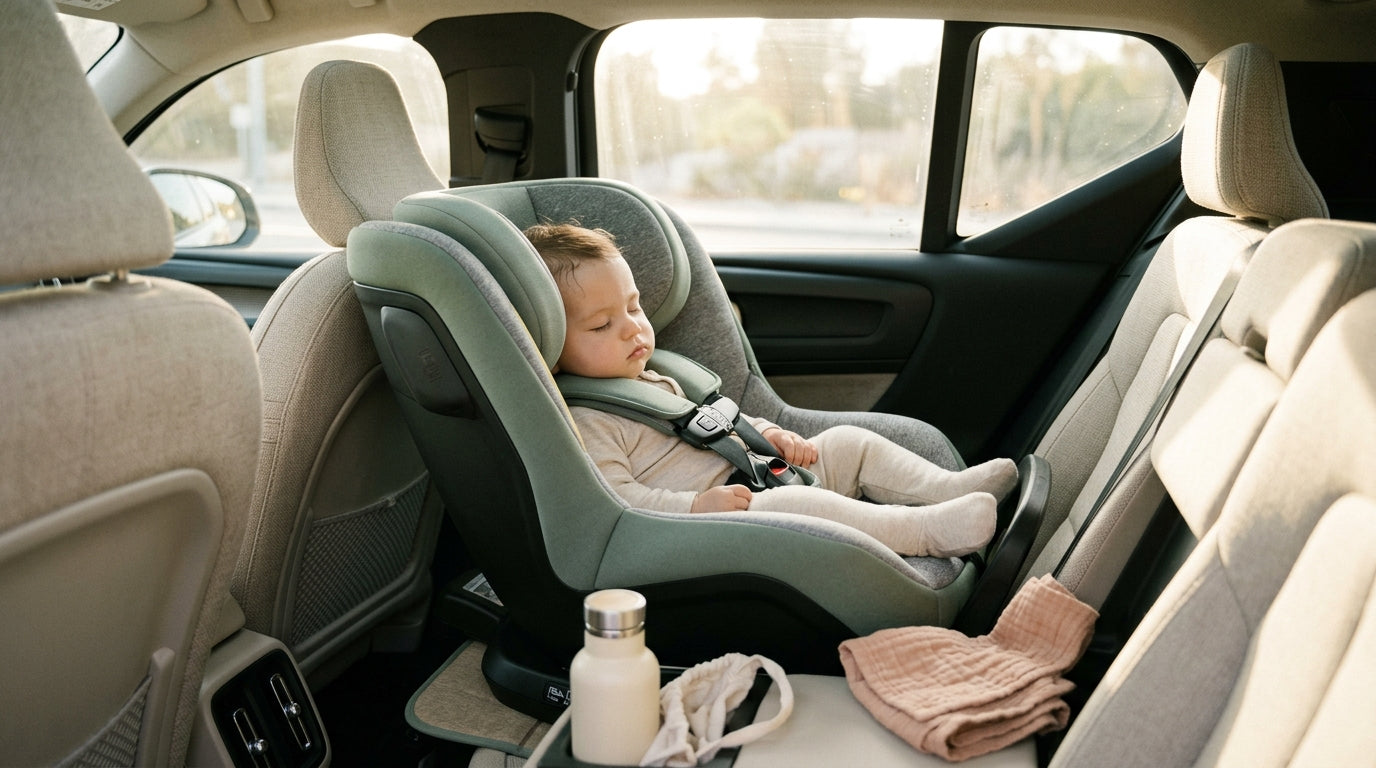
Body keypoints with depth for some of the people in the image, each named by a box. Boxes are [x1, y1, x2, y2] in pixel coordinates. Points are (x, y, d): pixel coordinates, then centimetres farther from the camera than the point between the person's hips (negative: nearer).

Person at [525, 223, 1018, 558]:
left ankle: (948, 486, 6)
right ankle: (926, 529, -28)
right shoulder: (583, 424, -14)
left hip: (750, 479, 11)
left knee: (847, 442, 9)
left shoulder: (653, 381, 18)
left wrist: (767, 434, 14)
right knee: (792, 506, -35)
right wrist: (694, 507, -33)